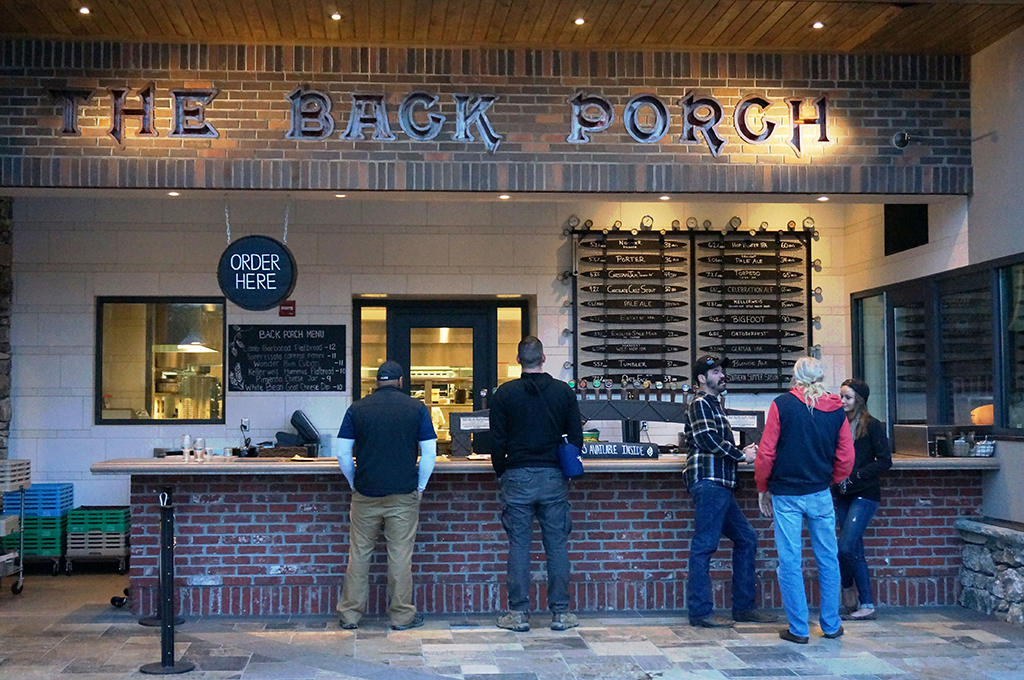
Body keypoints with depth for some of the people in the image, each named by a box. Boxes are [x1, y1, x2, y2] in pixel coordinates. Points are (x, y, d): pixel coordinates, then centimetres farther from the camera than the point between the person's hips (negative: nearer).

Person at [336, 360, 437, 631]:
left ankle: (350, 614, 15)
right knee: (400, 555, 4)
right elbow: (429, 453, -1)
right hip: (403, 496, -1)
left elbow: (343, 454, 3)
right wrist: (420, 487, 9)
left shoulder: (357, 409, 3)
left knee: (359, 554, 9)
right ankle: (402, 616, 11)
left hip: (365, 495, 1)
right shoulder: (416, 408, 1)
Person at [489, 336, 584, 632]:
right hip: (554, 477, 1)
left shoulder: (504, 394, -3)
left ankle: (519, 613, 7)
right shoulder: (564, 392, 2)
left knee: (519, 545, 4)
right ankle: (560, 613, 10)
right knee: (557, 545, 6)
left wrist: (501, 474, 12)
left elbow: (497, 442, -2)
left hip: (517, 477, -1)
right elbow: (576, 438, 5)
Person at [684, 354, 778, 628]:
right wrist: (741, 455, -9)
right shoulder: (700, 403, -4)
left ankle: (743, 606, 16)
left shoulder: (714, 405, 26)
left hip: (720, 485, 10)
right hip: (709, 481, -10)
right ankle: (700, 611, -6)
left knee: (746, 539, 11)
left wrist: (741, 452, 7)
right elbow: (707, 439, -17)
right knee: (704, 545, -8)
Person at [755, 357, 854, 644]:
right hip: (820, 495, 3)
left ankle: (798, 628, 7)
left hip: (786, 494, -2)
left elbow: (766, 453, -6)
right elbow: (846, 459, 6)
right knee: (828, 560, 13)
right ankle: (831, 624, 20)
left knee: (790, 562, 3)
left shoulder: (782, 405, -6)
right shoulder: (836, 410, 2)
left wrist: (763, 488, 7)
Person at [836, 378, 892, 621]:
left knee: (846, 548, -13)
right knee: (855, 551, 7)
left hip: (864, 495, -6)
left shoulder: (873, 426, -6)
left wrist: (853, 477, -14)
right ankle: (866, 605, 13)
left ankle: (848, 590, 10)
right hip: (843, 496, 6)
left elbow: (885, 461, -9)